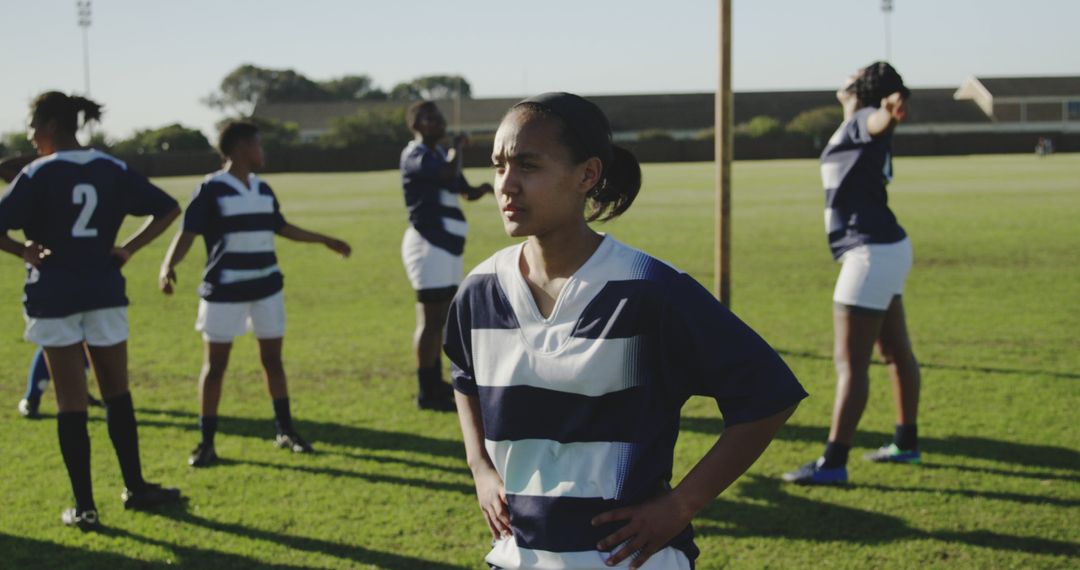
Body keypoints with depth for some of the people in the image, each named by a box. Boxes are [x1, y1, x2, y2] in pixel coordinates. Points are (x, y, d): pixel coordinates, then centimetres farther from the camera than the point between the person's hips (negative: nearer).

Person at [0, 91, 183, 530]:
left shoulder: (38, 175, -10)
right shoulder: (112, 170, 3)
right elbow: (168, 209, 7)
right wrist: (129, 248, 4)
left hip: (53, 297, -3)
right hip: (105, 292, 3)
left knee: (71, 404, 3)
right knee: (117, 394, 17)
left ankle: (84, 508, 6)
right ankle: (135, 489, 25)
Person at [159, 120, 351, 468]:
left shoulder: (263, 190, 10)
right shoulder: (211, 190, -10)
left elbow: (281, 227, 25)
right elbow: (187, 233, -16)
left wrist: (325, 241, 32)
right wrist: (168, 265, -34)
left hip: (267, 288, 6)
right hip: (224, 291, -6)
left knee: (272, 358, 11)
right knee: (215, 365, -1)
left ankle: (285, 431, 23)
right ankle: (206, 443, 7)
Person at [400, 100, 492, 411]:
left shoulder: (439, 154, 16)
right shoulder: (415, 155, -13)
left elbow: (466, 190, 22)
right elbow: (449, 174, -32)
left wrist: (483, 188, -1)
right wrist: (457, 147, -12)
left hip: (447, 245, 10)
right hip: (429, 245, -10)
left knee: (441, 317, 16)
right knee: (431, 319, -8)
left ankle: (435, 383, 26)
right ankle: (426, 392, -3)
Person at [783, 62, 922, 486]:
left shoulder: (864, 121, -15)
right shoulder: (855, 126, 13)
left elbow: (879, 121, -41)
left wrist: (892, 108, -61)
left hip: (873, 254, -11)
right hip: (884, 250, 11)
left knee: (850, 363, -11)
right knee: (896, 353, 20)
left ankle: (833, 464, -10)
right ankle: (906, 444, 32)